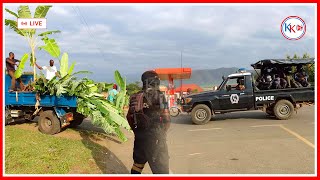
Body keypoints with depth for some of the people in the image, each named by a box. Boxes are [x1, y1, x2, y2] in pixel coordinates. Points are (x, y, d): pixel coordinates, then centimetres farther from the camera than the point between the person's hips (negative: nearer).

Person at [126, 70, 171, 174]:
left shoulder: (135, 97, 6)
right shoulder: (158, 96, -12)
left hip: (139, 136, 6)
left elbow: (129, 117, 10)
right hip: (155, 137, -6)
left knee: (138, 163, 24)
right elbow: (166, 118, -12)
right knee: (161, 169, 3)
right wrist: (163, 131, 5)